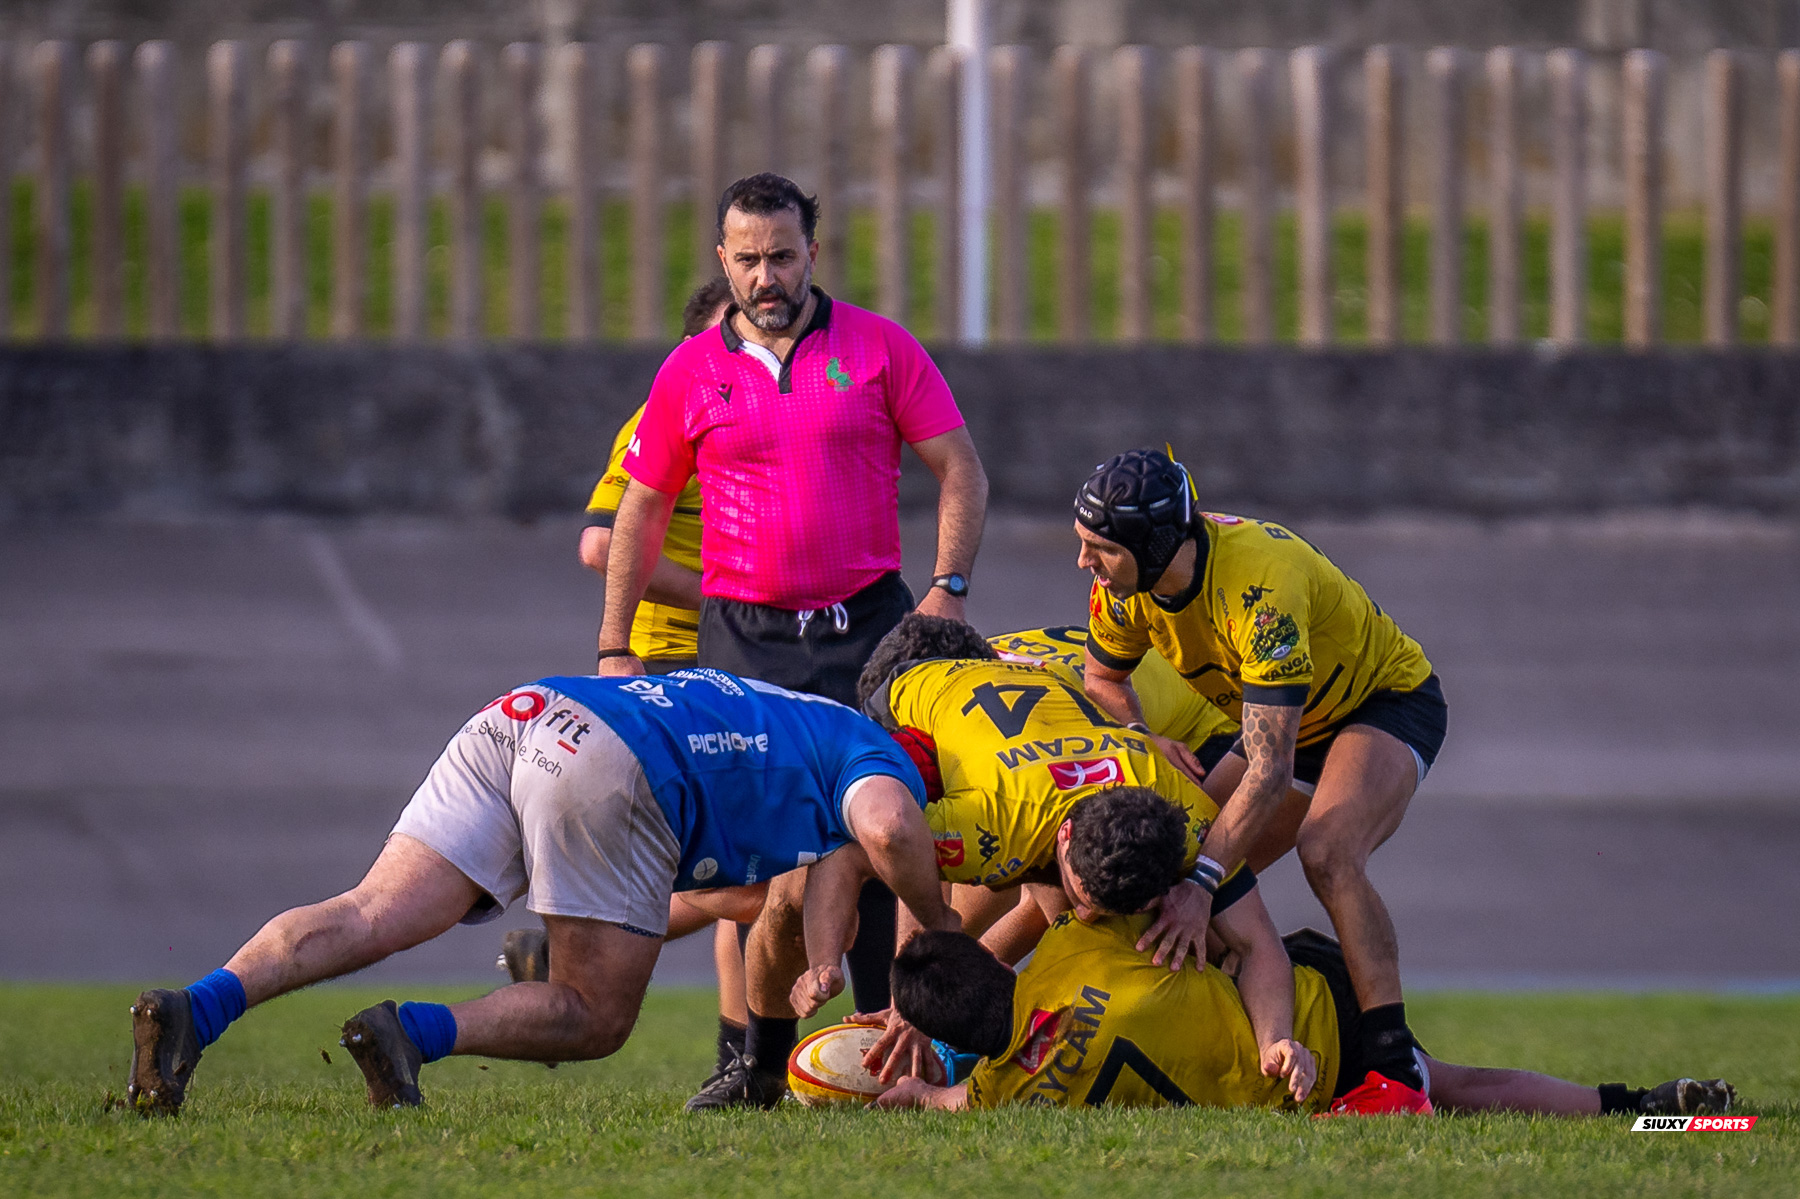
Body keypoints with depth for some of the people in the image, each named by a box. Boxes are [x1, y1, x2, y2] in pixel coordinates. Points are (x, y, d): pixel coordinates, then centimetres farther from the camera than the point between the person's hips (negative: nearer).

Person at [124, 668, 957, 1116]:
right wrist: (941, 930, 8)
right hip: (606, 776, -7)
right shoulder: (879, 759, 17)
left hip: (519, 719, 7)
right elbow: (888, 831, -7)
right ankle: (414, 1033, -16)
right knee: (594, 1020, 5)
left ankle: (195, 1009, -31)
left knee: (372, 918, -9)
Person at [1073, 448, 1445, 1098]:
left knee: (1327, 856, -34)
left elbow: (1269, 771, -40)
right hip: (1293, 722, 8)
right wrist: (1140, 741, -15)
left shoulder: (1257, 588, -39)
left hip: (1389, 700, -8)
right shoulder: (1124, 586, -16)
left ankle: (1396, 1063, -34)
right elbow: (1102, 677, 7)